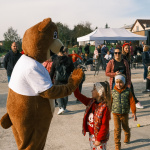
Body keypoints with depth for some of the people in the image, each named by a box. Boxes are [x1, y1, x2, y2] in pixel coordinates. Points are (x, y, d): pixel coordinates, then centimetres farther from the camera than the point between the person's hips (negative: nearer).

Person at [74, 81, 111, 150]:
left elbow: (105, 126, -21)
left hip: (99, 136, -8)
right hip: (91, 135, 8)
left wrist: (99, 139, -19)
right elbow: (78, 95, 6)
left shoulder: (105, 107, -22)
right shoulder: (91, 102, 1)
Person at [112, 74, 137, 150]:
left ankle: (127, 138, 52)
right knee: (117, 129, -4)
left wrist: (134, 113, -5)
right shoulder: (113, 92, -6)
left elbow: (132, 102, -5)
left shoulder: (128, 91, -9)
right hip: (115, 114, 0)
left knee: (125, 127, 21)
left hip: (125, 114, 1)